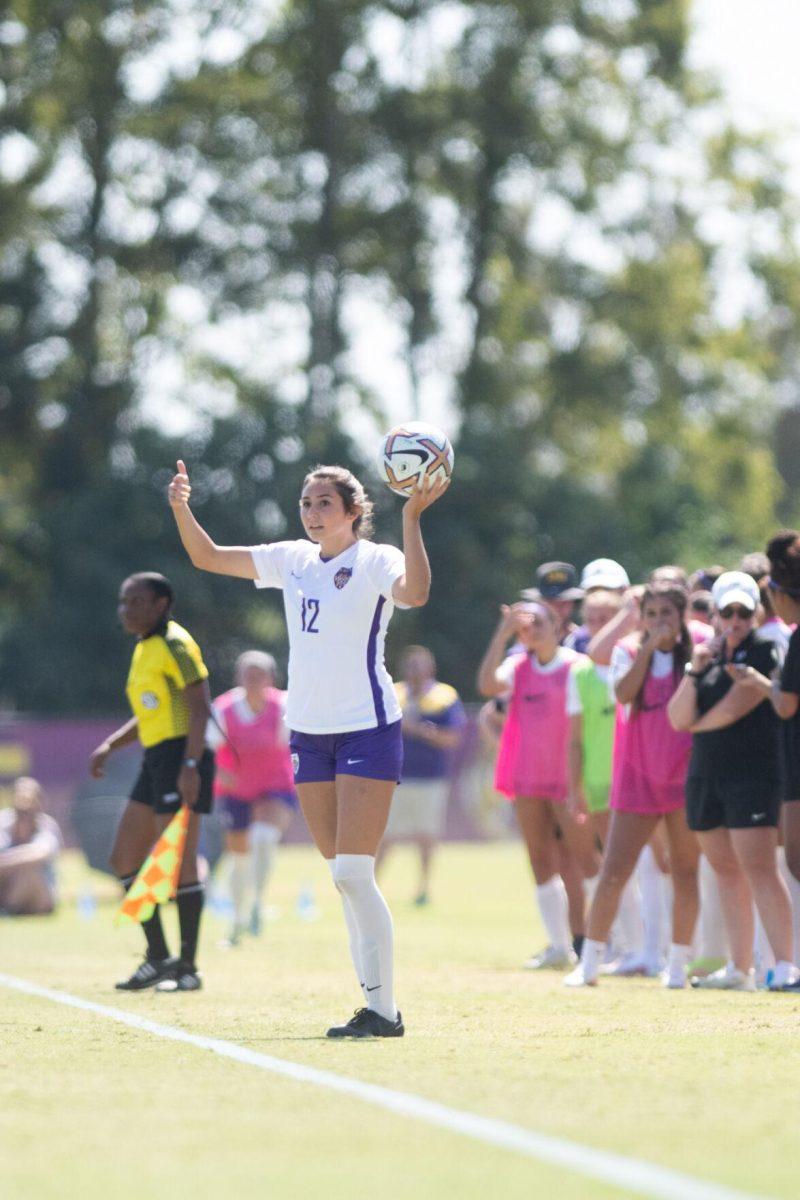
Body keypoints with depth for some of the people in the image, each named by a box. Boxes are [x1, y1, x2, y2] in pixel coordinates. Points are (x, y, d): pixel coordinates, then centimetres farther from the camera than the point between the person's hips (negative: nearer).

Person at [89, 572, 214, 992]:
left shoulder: (174, 644, -10)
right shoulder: (144, 649, 19)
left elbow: (199, 707, -17)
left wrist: (190, 764, -26)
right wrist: (109, 746, 16)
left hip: (181, 756, -10)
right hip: (156, 761, 10)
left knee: (178, 863, -9)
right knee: (125, 860, 10)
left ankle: (188, 967, -3)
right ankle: (158, 958, 16)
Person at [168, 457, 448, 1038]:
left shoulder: (375, 560, -8)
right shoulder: (293, 559, 10)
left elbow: (414, 591, -31)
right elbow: (207, 556, 16)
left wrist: (411, 518, -38)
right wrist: (182, 509, 0)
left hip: (368, 728, -7)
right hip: (309, 731, 7)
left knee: (353, 872, -14)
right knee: (342, 875, 7)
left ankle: (384, 1009, -9)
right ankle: (375, 1000, 11)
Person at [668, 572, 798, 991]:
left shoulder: (764, 651, -6)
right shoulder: (708, 654, 14)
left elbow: (732, 710, -14)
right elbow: (678, 718, 5)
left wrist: (697, 724, 4)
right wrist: (694, 670, -7)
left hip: (754, 771, -7)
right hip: (705, 773, 7)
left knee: (758, 867, -16)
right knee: (726, 870, 10)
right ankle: (741, 968, 16)